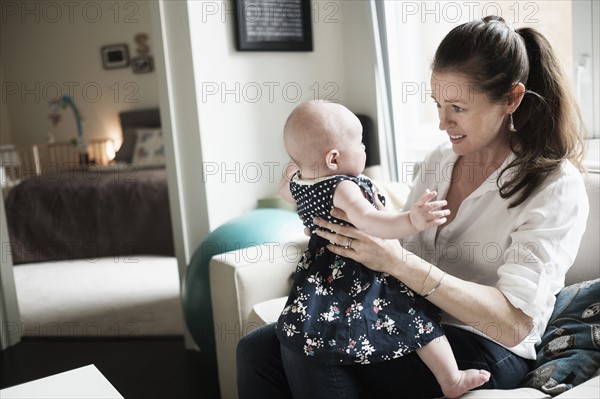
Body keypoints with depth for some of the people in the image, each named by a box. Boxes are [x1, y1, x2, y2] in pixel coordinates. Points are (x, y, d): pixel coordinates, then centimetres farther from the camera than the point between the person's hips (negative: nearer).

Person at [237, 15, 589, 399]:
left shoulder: (557, 186, -12)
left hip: (483, 351, -5)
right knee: (257, 348, -11)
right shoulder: (438, 161, 7)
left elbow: (514, 324, -23)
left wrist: (397, 261, -32)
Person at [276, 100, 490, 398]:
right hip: (354, 280, -8)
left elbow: (284, 190, 30)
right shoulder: (343, 188, -22)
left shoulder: (297, 182, 4)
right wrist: (412, 222, -56)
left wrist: (297, 165, 47)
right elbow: (369, 221, -42)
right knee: (418, 315, -1)